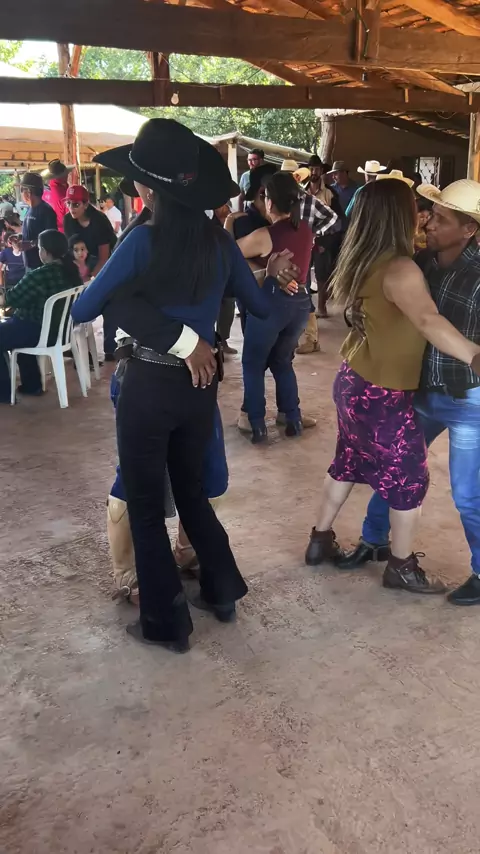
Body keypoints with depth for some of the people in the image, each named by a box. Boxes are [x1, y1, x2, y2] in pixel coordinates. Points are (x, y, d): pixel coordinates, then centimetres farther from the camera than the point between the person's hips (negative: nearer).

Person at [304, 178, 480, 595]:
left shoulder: (362, 262, 1)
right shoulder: (399, 269, -26)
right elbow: (429, 321, -43)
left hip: (354, 381, 8)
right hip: (384, 395, -8)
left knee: (350, 462, 23)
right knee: (409, 479, 9)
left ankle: (320, 540, 34)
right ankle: (402, 567, 23)